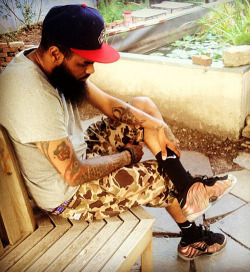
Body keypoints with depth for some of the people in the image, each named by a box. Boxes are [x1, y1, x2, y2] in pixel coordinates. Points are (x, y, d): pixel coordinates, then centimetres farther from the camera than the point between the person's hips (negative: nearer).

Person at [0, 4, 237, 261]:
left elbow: (107, 102, 2)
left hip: (79, 150, 9)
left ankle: (188, 188, 2)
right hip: (66, 195, -8)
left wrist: (157, 126, -7)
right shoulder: (33, 94, -35)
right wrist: (127, 156, -14)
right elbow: (74, 174, -30)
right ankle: (192, 238, 30)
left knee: (143, 105, 2)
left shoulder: (58, 64, -7)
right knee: (162, 178, -1)